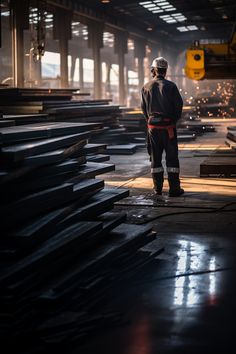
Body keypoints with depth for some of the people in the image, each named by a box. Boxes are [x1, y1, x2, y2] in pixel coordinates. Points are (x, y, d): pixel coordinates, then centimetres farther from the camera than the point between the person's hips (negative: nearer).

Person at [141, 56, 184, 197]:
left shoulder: (146, 87, 2)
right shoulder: (170, 86, -6)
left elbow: (144, 107, 7)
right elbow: (179, 105, -5)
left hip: (153, 126, 3)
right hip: (168, 126, -2)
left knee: (155, 158, 9)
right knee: (172, 157, 2)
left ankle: (158, 188, 11)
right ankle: (174, 189, 1)